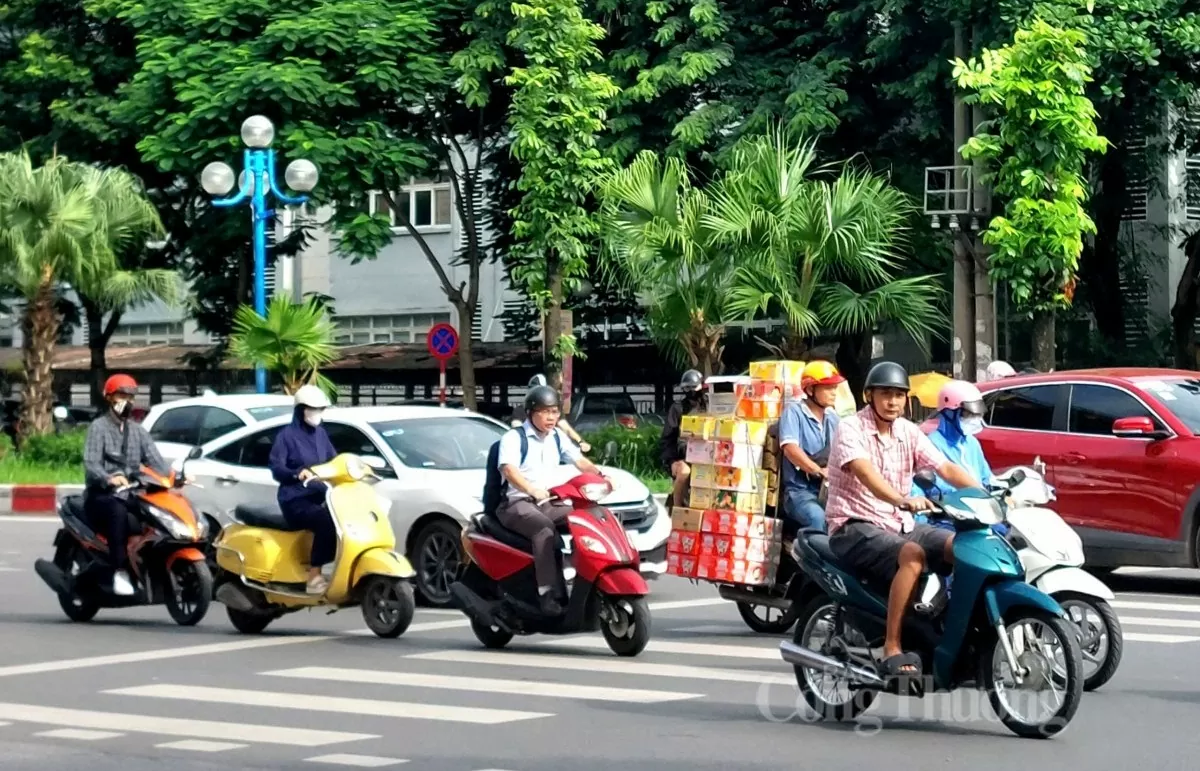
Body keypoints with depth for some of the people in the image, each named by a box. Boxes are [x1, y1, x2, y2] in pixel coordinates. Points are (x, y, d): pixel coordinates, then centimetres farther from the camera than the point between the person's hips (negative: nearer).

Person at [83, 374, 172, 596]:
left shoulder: (137, 431, 20)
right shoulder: (99, 427, 3)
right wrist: (109, 478, -35)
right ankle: (120, 572, -43)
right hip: (101, 495, -5)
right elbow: (91, 463, -12)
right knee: (118, 512, -39)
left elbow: (155, 460, 7)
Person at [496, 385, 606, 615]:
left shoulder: (557, 437, 16)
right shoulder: (513, 437, -7)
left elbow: (579, 460, 8)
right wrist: (532, 490, -42)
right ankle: (547, 594, -44)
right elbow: (508, 469, -24)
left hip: (548, 502, 7)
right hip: (517, 503, -7)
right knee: (544, 529, -36)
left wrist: (600, 475, -13)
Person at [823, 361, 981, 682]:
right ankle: (891, 650, -35)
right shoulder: (851, 429, -9)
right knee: (913, 555, -35)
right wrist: (904, 501, -46)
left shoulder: (909, 433, 11)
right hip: (855, 527, -7)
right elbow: (866, 474, -28)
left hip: (899, 525, 7)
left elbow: (946, 468, 0)